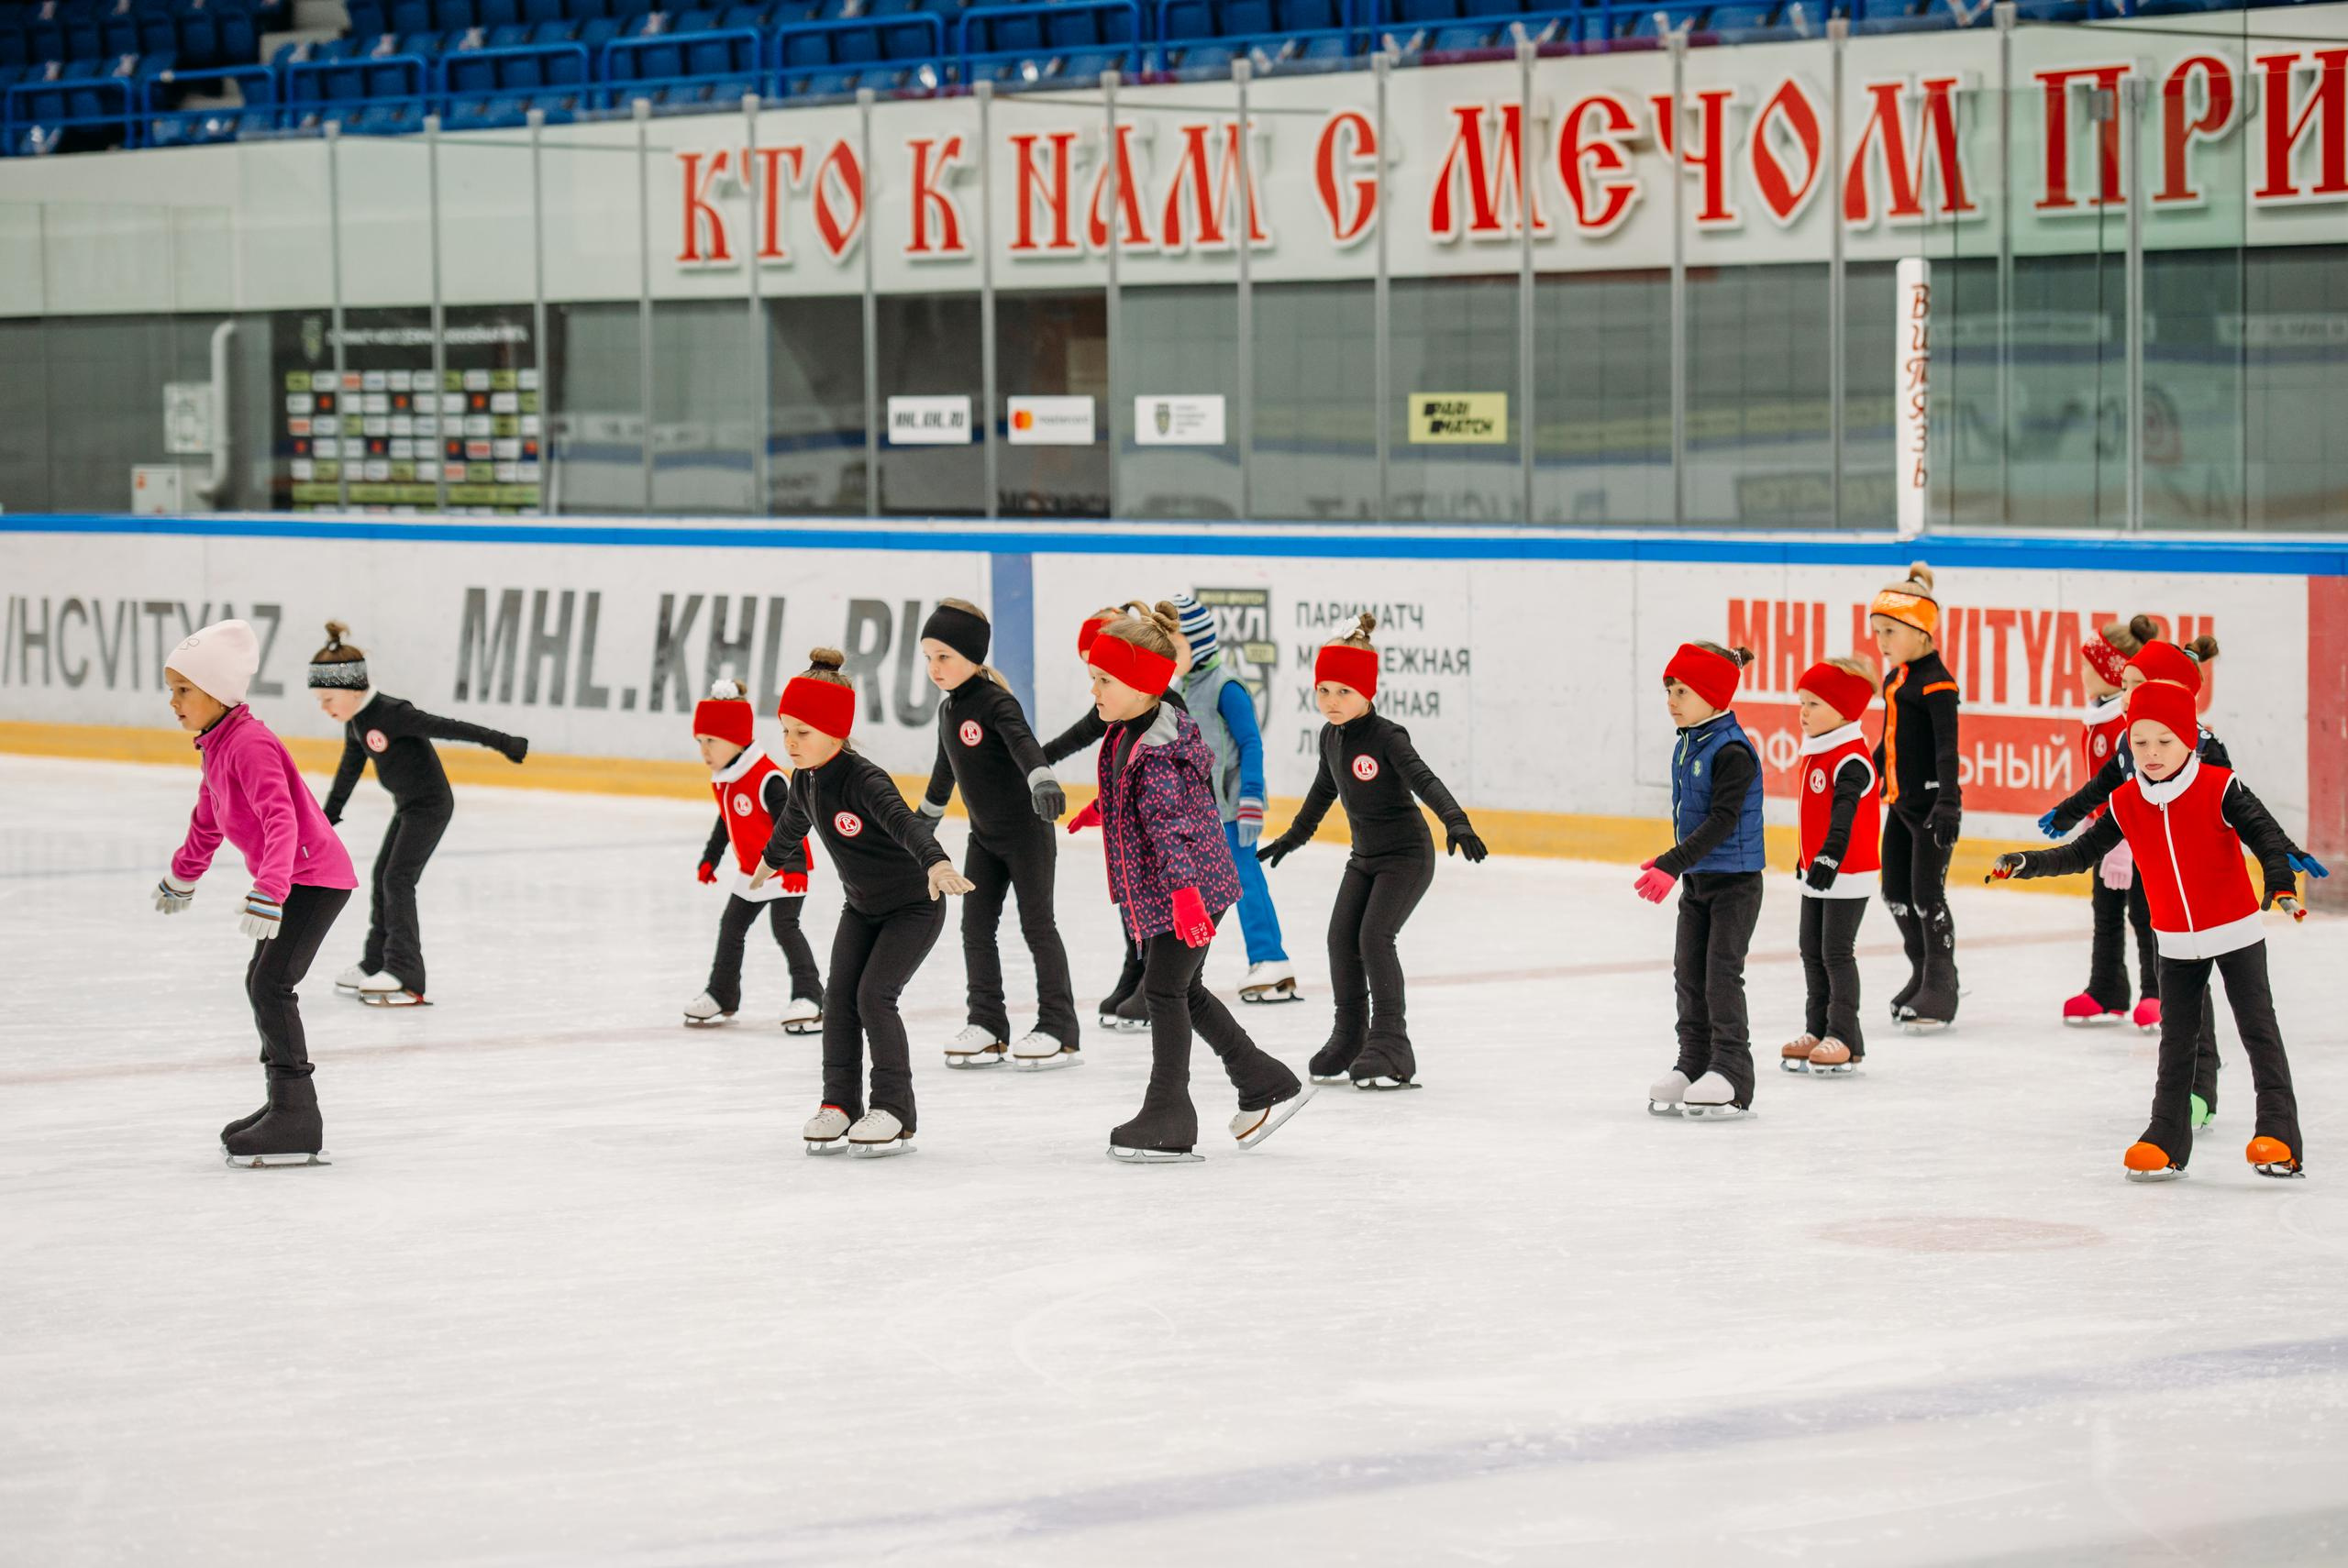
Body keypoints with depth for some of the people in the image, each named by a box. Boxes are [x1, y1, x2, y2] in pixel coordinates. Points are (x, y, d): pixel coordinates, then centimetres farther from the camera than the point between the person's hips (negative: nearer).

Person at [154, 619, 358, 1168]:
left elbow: (281, 820, -34)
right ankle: (286, 1105, 29)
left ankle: (298, 1121, -18)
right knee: (264, 982, 18)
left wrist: (269, 890, -45)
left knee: (271, 983, -17)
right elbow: (207, 820, 28)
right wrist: (181, 878, 40)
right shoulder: (217, 746, 10)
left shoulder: (249, 745, -22)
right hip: (302, 878, 11)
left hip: (314, 877, -11)